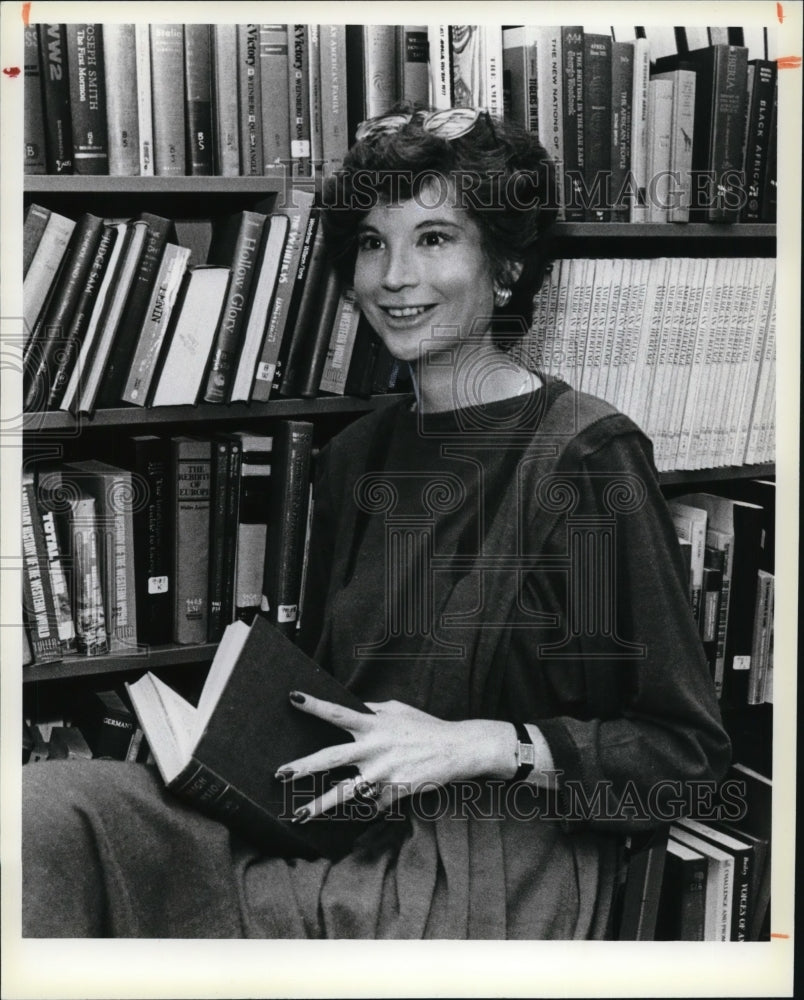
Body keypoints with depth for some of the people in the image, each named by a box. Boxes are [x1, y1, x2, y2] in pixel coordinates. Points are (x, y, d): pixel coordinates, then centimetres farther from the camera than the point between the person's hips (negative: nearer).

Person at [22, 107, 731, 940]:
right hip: (347, 841, 6)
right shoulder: (352, 458, 14)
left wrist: (482, 745, -19)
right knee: (51, 810, -22)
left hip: (492, 885, -5)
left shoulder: (587, 456, -7)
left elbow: (688, 751, -7)